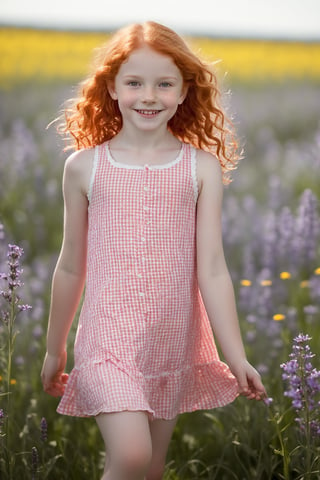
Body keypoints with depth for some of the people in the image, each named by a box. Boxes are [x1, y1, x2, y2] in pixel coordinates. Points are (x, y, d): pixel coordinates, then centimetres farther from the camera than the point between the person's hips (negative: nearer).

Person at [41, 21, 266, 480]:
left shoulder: (203, 168, -1)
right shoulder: (85, 166, -1)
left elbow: (212, 269, -3)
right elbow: (71, 267, 8)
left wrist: (237, 357, -7)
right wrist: (55, 349, 15)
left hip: (174, 343, 2)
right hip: (109, 339, -2)